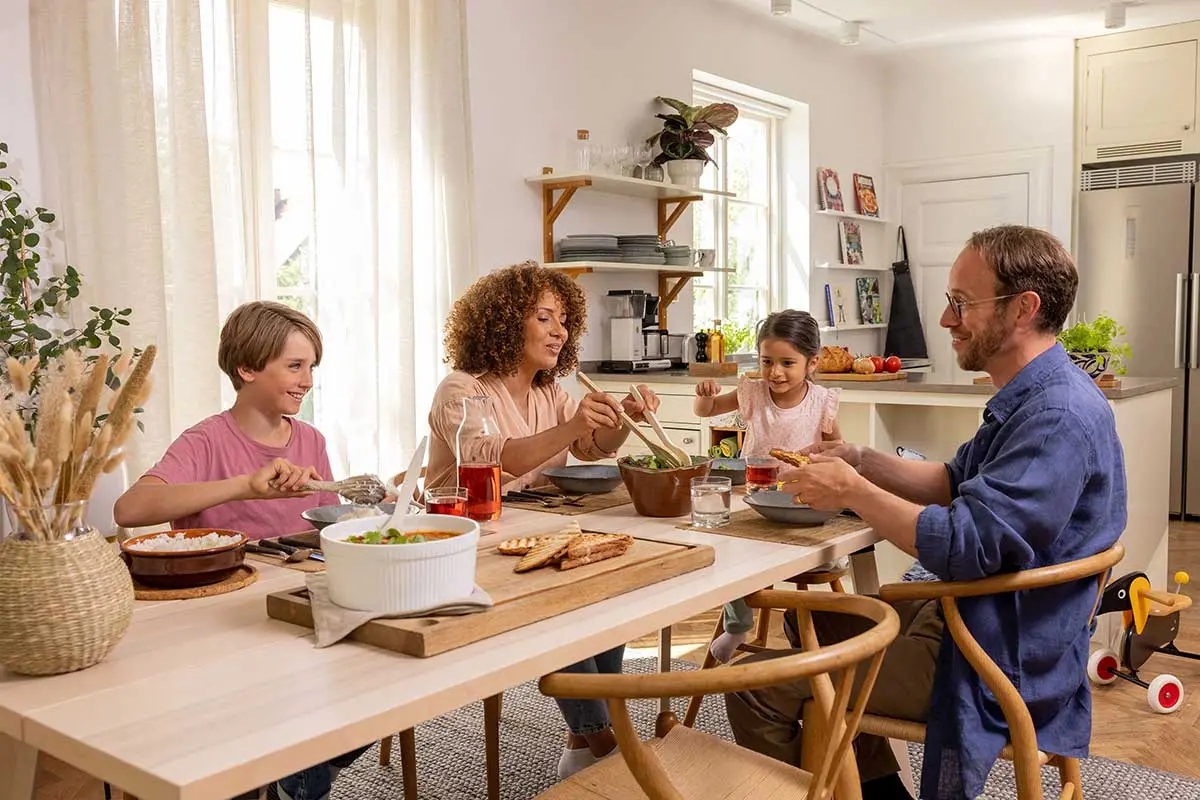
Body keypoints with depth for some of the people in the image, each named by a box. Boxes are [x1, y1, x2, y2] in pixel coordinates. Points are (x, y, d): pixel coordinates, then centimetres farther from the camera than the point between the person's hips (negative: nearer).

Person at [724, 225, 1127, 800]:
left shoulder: (1058, 416, -26)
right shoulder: (1032, 398, 8)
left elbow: (966, 548, -31)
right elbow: (955, 482, 17)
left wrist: (852, 490, -20)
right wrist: (860, 461, 3)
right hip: (962, 615, 11)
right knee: (809, 617, 25)